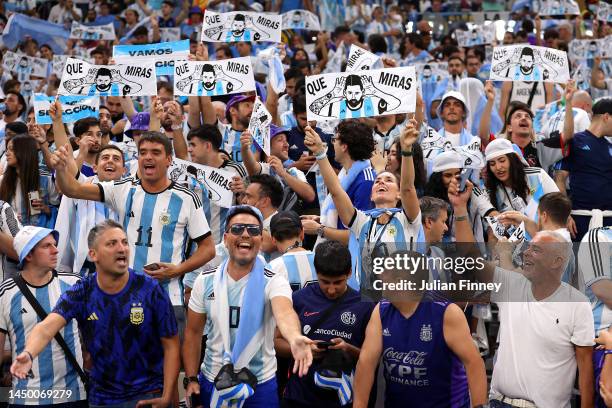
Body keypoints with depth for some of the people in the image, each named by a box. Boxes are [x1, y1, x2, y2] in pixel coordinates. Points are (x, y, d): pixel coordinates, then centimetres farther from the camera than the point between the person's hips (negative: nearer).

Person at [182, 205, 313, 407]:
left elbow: (284, 312, -35)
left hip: (260, 385, -2)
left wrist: (295, 338, -56)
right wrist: (191, 379, 1)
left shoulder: (273, 282, -13)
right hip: (211, 383, 2)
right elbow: (193, 333, 7)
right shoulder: (205, 281, -2)